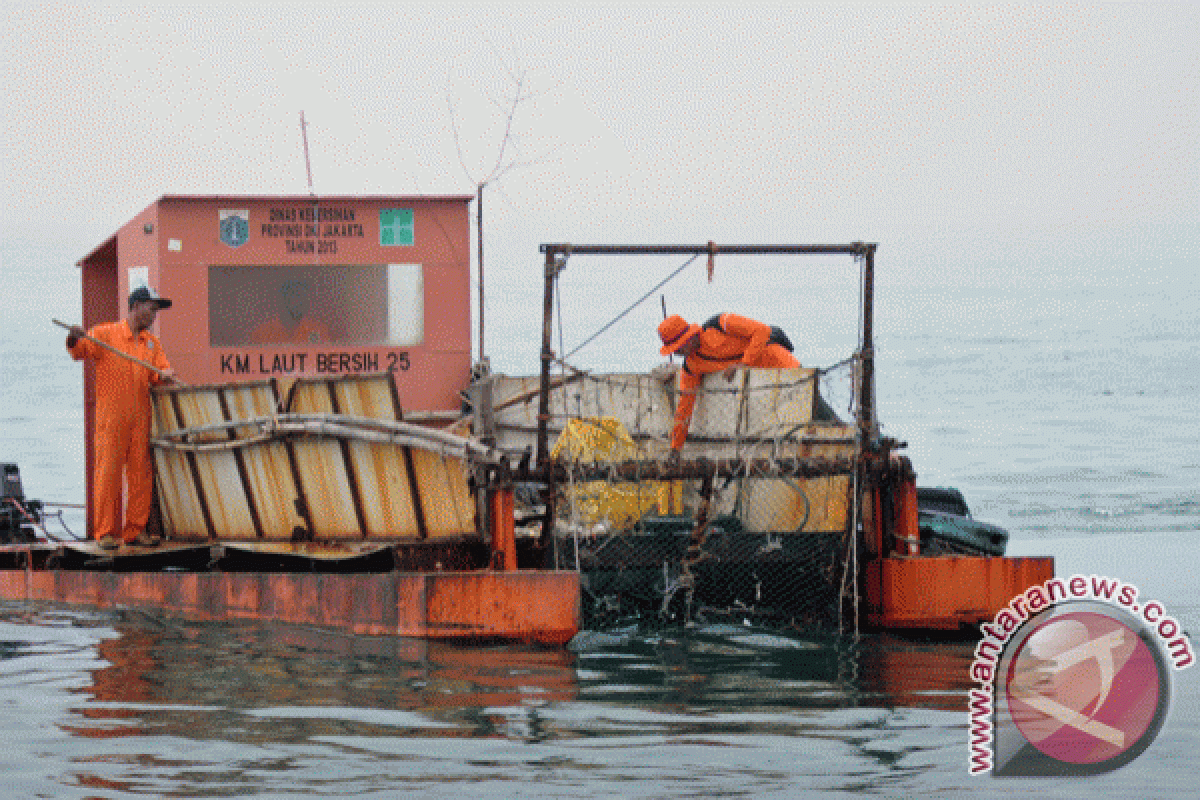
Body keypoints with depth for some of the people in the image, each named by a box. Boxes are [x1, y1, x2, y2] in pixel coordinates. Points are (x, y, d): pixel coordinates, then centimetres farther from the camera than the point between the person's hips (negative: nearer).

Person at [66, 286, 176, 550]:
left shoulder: (152, 343, 17)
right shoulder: (106, 334, 2)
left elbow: (161, 369, 11)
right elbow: (81, 351, -8)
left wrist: (164, 375, -13)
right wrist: (74, 339, -30)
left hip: (140, 418, 5)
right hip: (110, 417, -5)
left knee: (141, 474, 2)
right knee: (108, 472, -6)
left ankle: (136, 530, 9)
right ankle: (105, 532, -3)